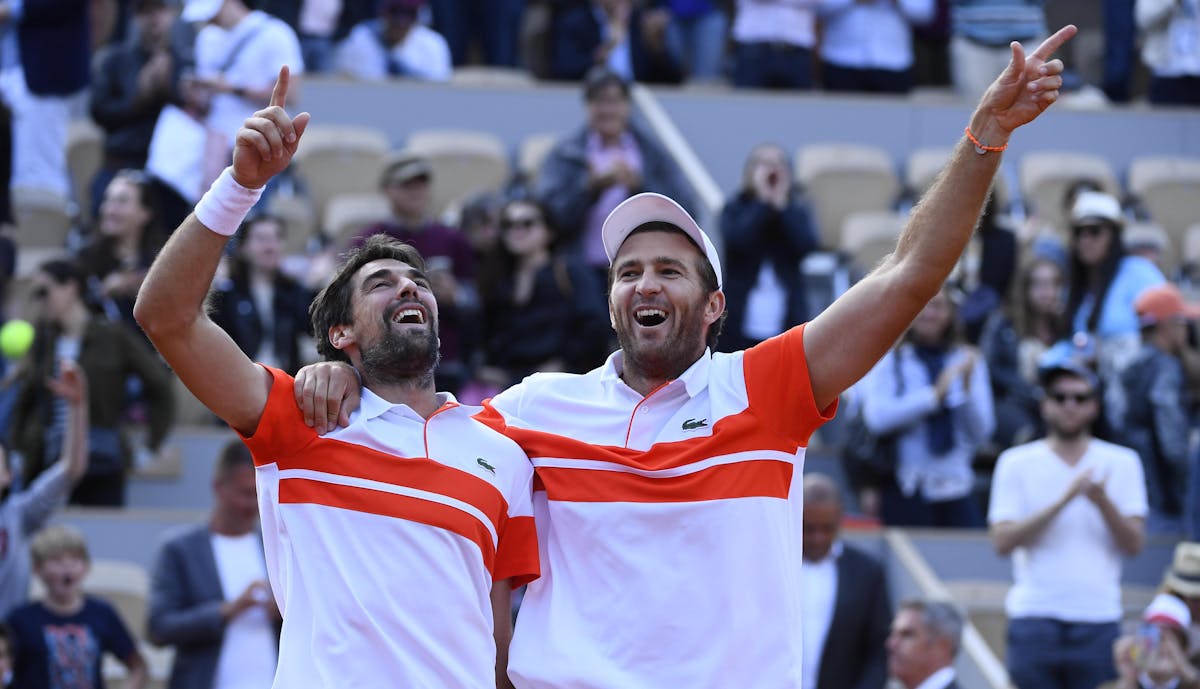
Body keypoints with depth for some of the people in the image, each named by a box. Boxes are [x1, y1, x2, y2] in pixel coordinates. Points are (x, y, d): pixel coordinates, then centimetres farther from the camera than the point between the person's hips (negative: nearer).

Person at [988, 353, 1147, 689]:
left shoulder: (1122, 463, 11)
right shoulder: (1016, 463, 7)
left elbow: (1134, 544, 3)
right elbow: (1002, 541, -5)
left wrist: (1102, 501, -16)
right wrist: (1063, 500, -13)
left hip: (1099, 620, 1)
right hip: (1034, 619, -1)